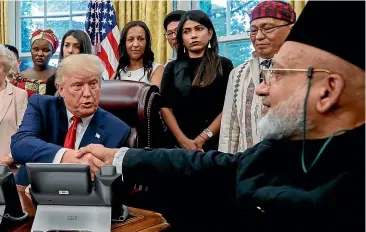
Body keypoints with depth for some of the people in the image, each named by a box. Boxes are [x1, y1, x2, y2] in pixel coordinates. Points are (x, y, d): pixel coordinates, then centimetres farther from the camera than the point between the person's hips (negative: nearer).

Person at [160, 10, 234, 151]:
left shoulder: (224, 65, 3)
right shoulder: (172, 67, 9)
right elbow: (165, 107, 0)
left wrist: (202, 138, -13)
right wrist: (183, 140, -12)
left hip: (213, 142, -1)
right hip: (177, 142, 2)